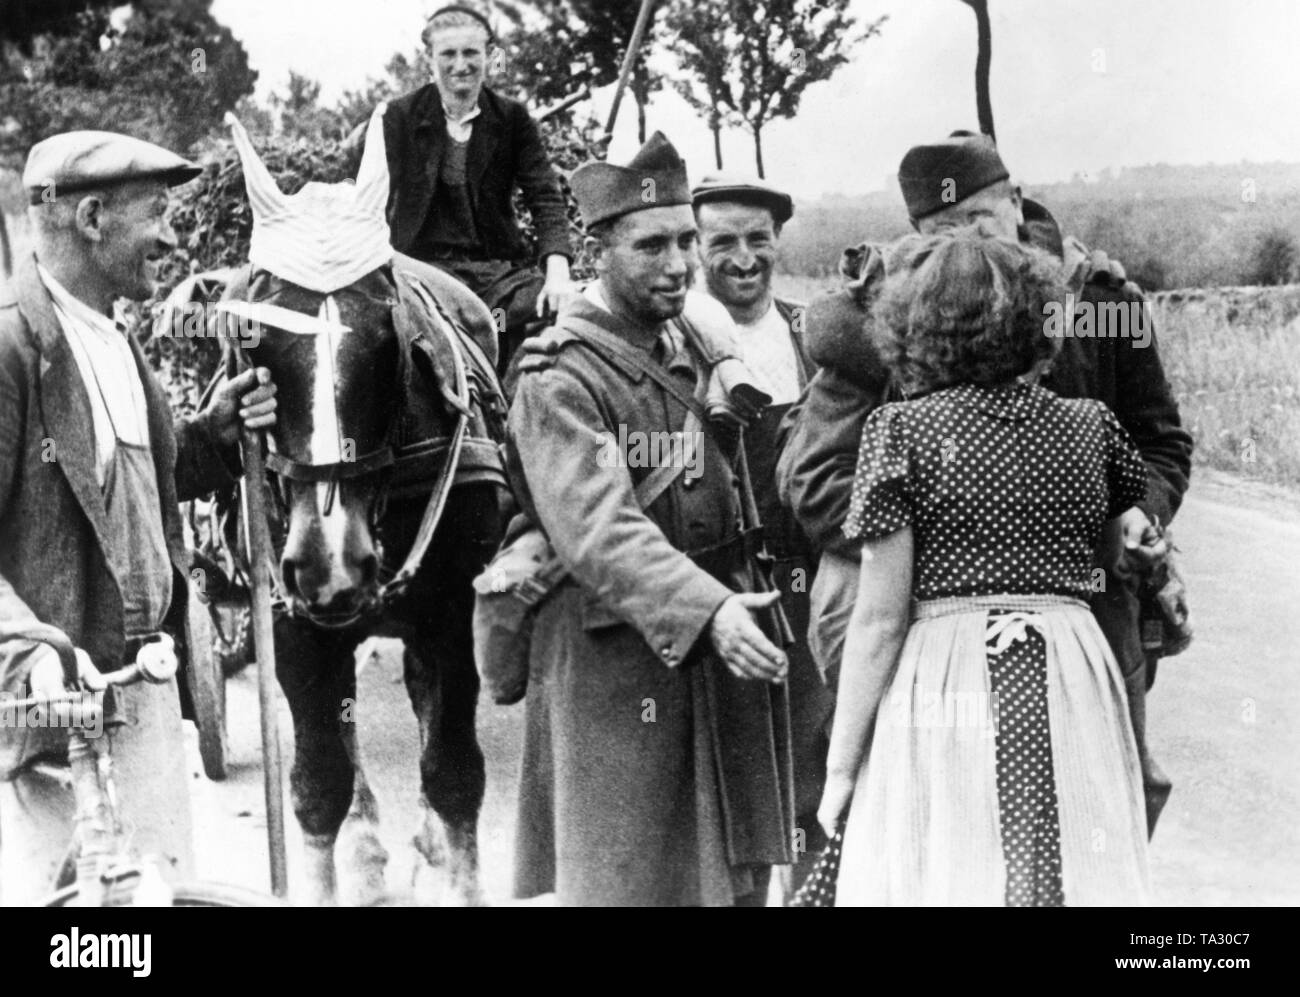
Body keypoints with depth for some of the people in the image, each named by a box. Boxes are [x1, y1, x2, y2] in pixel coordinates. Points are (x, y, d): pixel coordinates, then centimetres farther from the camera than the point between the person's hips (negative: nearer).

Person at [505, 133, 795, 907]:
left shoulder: (696, 349, 12)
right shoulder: (562, 378, -14)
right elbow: (600, 528, -27)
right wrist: (706, 610, -40)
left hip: (725, 661, 7)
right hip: (619, 669, -7)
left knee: (738, 876, 14)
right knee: (631, 879, 1)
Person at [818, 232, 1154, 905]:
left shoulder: (900, 430, -5)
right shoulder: (1091, 425, 6)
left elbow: (880, 617, -8)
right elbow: (1138, 545, 21)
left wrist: (841, 763, -3)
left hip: (947, 684, -3)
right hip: (1074, 685, 4)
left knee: (938, 876, 5)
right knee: (1080, 877, 11)